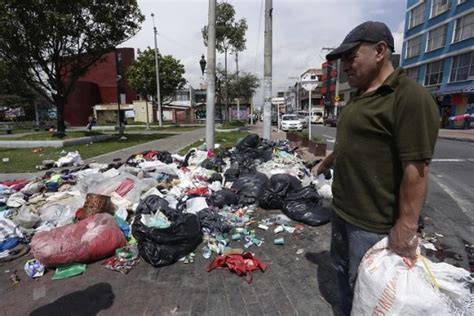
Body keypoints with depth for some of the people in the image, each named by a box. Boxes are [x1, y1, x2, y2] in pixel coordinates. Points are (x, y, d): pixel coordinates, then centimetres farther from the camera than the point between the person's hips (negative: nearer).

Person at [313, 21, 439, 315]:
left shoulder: (410, 97, -19)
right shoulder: (359, 97, 10)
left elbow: (416, 169, -23)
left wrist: (406, 227, -21)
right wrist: (324, 164, 31)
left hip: (373, 222, -9)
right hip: (342, 210, 9)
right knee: (343, 270, 25)